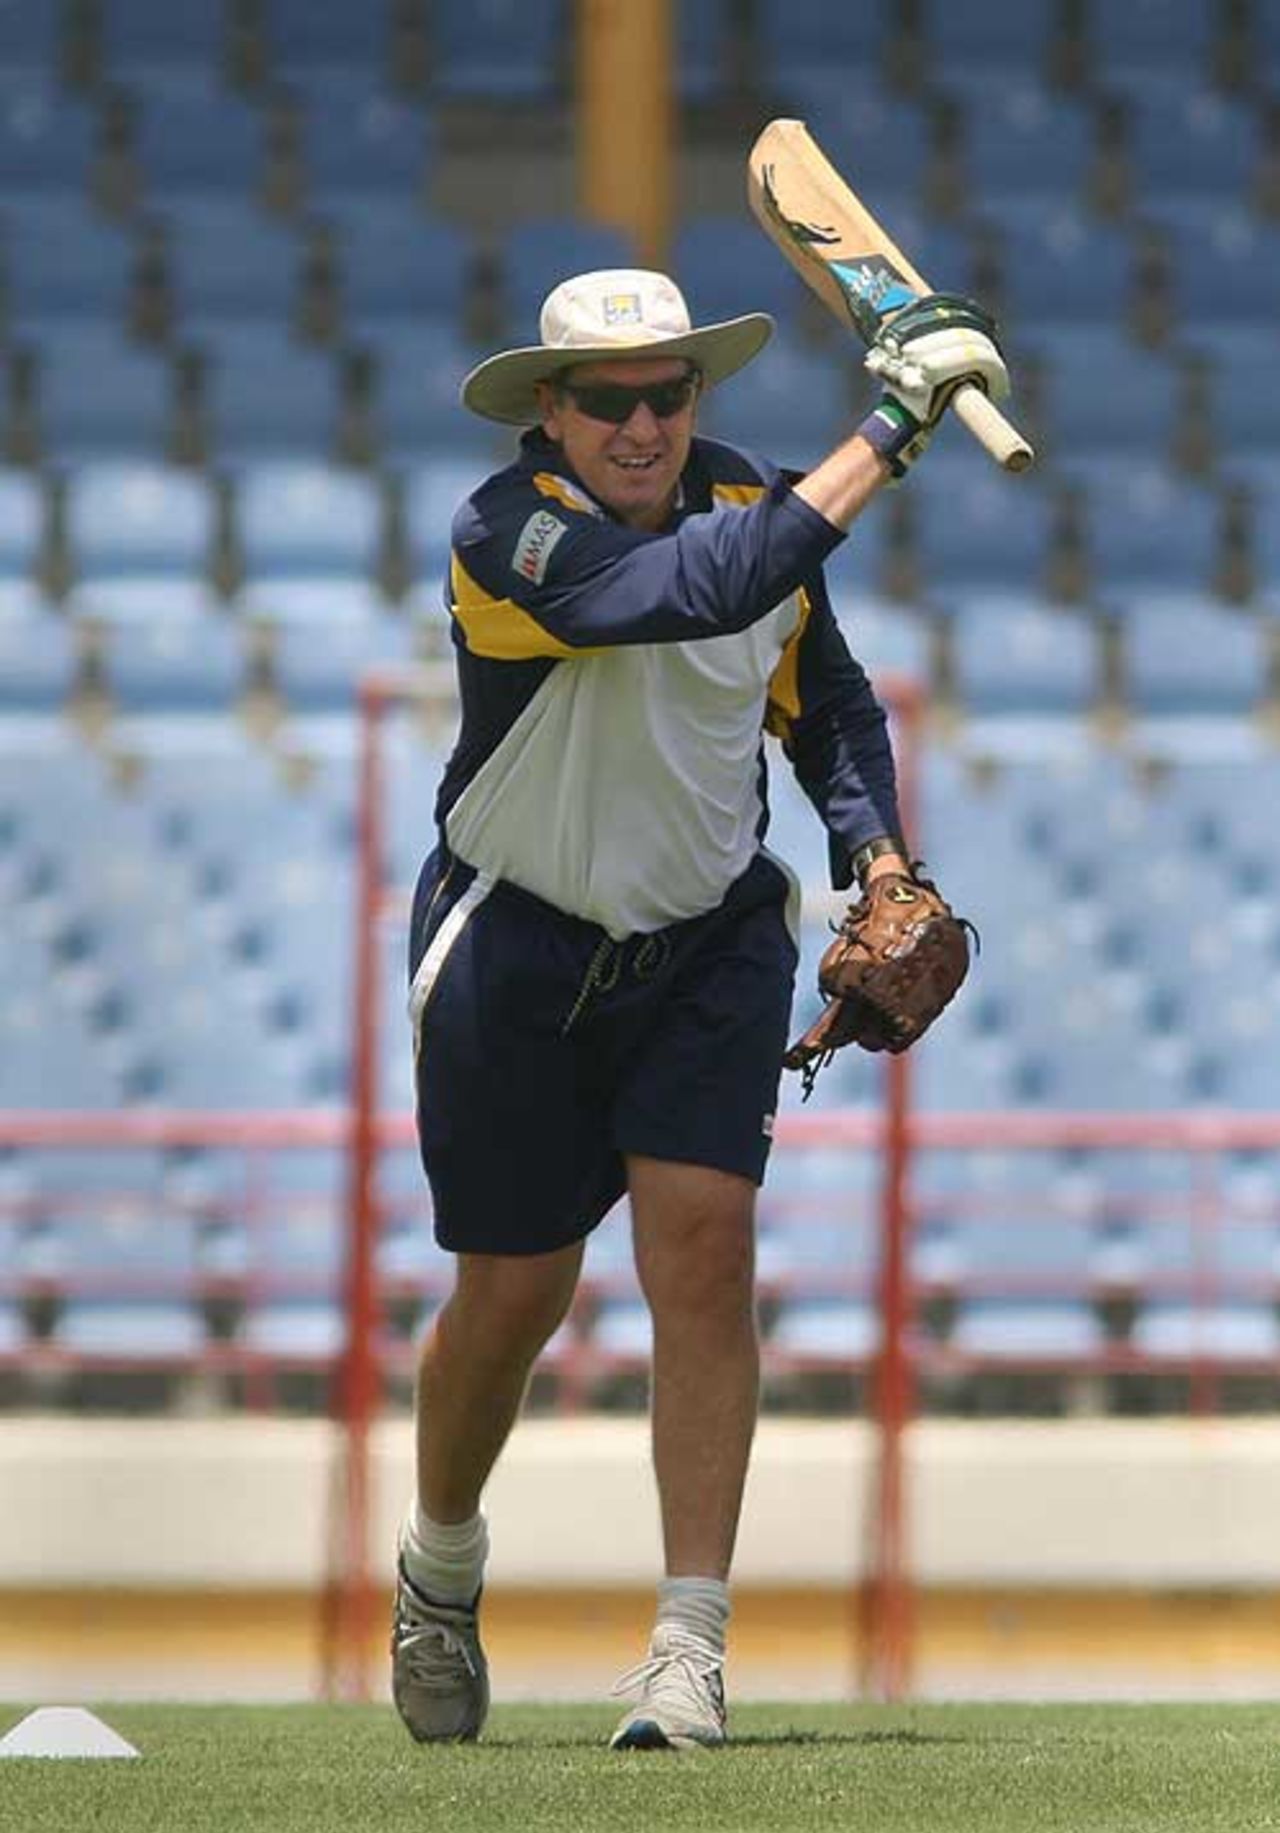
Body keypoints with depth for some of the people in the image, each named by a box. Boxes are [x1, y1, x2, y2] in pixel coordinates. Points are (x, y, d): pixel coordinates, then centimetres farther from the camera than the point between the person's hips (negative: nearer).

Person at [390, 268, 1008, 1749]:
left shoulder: (752, 506, -4)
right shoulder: (509, 534, -22)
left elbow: (827, 703, 14)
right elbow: (698, 591, -39)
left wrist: (878, 852, -3)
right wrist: (885, 434, -40)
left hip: (710, 949, 3)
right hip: (515, 954, -3)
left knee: (704, 1252, -14)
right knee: (513, 1293, 6)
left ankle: (691, 1648, -13)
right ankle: (441, 1563, 36)